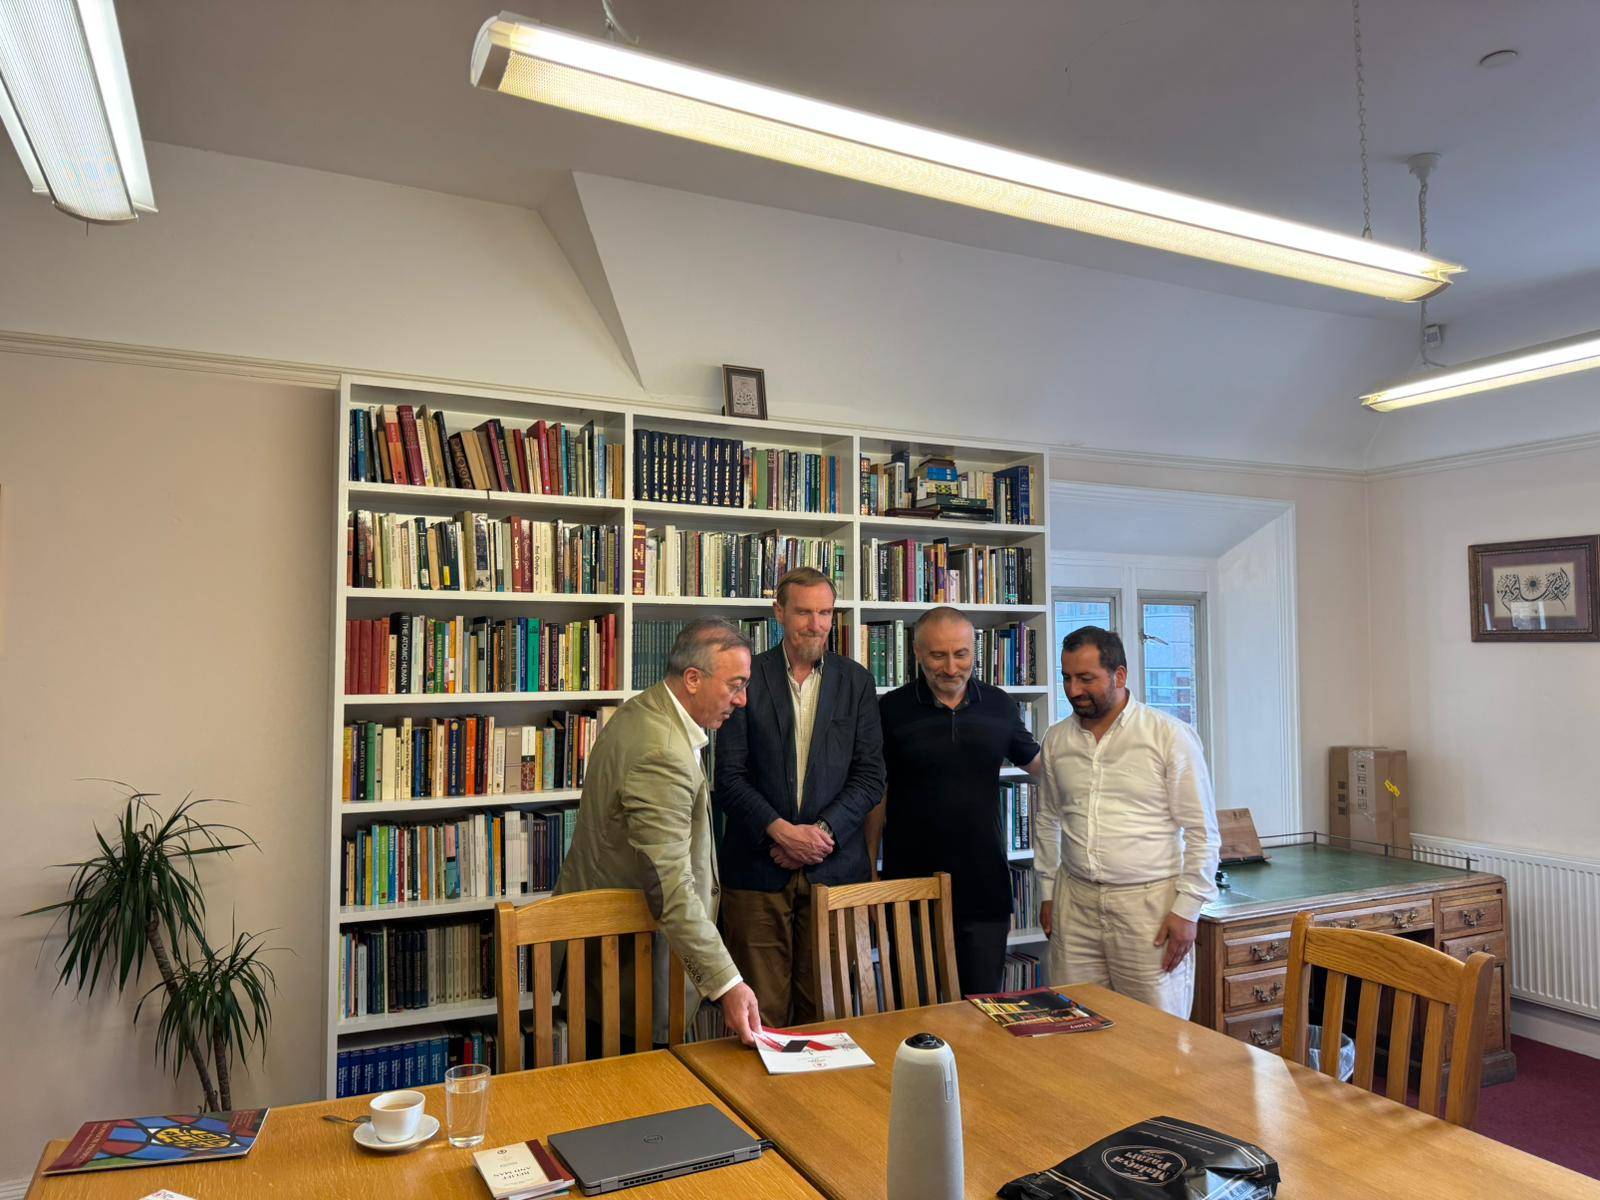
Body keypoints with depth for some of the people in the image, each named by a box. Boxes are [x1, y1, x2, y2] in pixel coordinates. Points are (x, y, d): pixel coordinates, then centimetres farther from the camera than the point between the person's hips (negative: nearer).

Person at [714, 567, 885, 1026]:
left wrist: (823, 831, -9)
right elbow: (729, 777, -2)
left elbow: (871, 775, 3)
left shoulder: (855, 681, 6)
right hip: (757, 867, -1)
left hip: (833, 865, 2)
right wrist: (782, 830, -13)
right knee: (761, 1010, 4)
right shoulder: (747, 678, 0)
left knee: (823, 1009, 9)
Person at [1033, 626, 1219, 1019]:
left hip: (1150, 902, -4)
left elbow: (1201, 832, -5)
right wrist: (1048, 890, 16)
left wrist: (1187, 909, -8)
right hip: (1074, 901, 4)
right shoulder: (1057, 739, 6)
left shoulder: (1171, 736, -7)